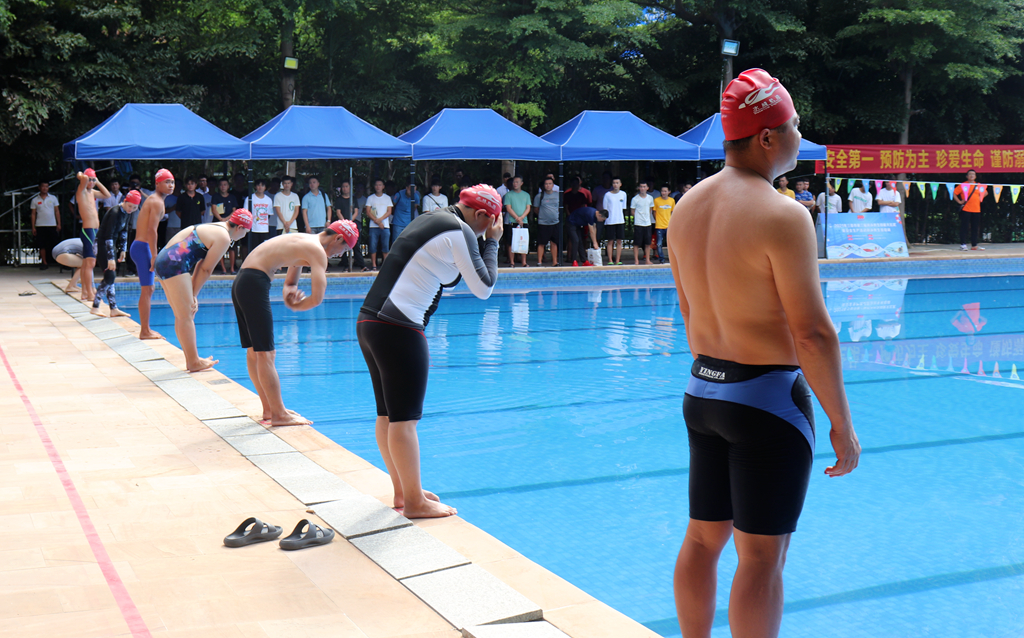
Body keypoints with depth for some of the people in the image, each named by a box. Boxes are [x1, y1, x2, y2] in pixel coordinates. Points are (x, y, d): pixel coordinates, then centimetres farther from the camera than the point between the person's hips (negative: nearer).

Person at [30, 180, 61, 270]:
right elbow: (33, 214, 8)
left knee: (54, 244, -1)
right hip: (40, 226, 0)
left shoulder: (53, 198, 8)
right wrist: (33, 227, 2)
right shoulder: (35, 200, 7)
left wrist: (59, 224, 2)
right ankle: (44, 263, 7)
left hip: (52, 225, 0)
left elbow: (57, 211, 9)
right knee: (42, 246, 0)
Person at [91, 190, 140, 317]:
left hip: (111, 244, 9)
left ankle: (114, 309, 11)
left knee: (111, 276, 9)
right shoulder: (115, 213, -23)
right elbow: (109, 235, -25)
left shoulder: (127, 213, 4)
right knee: (110, 275, -13)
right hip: (102, 245, -9)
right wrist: (111, 258, -27)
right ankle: (95, 307, -8)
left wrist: (122, 250, 14)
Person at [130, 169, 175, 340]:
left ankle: (146, 329, 20)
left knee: (148, 290, 14)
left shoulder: (152, 199, 19)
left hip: (139, 246, 10)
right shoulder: (157, 202, -13)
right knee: (146, 290, -8)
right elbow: (151, 230, -20)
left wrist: (152, 255, 19)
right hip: (142, 247, -10)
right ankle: (145, 331, -5)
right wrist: (154, 257, -20)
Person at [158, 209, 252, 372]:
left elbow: (200, 264, 17)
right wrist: (194, 294, 0)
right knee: (186, 316, -5)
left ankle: (191, 360, 20)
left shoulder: (216, 228, 20)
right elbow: (206, 269, -9)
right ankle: (194, 362, -1)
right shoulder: (223, 237, -10)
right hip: (174, 265, -11)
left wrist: (192, 294, 11)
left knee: (183, 315, 14)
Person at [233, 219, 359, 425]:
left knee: (254, 351, 15)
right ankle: (279, 415, -2)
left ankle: (270, 409, 24)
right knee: (265, 353, -6)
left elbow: (290, 283, 28)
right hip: (255, 283, -11)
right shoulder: (318, 251, -9)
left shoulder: (304, 243, 21)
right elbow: (317, 298, -19)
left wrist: (289, 295, 5)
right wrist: (294, 306, 0)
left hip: (240, 282, 11)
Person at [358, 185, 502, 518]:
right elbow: (483, 288, -5)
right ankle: (414, 502, 7)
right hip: (397, 329, -10)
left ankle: (403, 490, 28)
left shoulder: (429, 219, 20)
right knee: (404, 418, -2)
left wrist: (483, 241, 19)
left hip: (369, 321, 10)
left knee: (388, 415, 16)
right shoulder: (459, 231, -8)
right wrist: (492, 242, 5)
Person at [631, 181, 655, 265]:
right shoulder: (635, 199, -4)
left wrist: (647, 217, 8)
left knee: (648, 243, 6)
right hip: (638, 224, -4)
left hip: (648, 223, 4)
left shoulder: (650, 198, 7)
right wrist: (639, 216, 0)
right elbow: (632, 212, 1)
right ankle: (636, 260, 3)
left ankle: (647, 260, 14)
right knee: (636, 243, -2)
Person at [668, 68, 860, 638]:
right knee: (762, 557, 2)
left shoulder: (689, 206, 6)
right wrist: (842, 424, -10)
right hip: (768, 399, -8)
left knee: (703, 540, 17)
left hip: (703, 393, 8)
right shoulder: (783, 216, -18)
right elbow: (813, 334, -18)